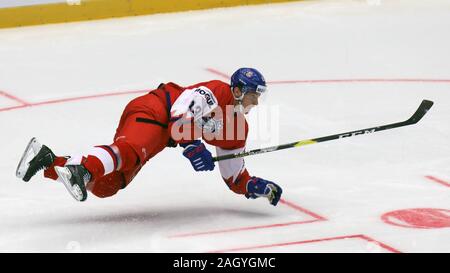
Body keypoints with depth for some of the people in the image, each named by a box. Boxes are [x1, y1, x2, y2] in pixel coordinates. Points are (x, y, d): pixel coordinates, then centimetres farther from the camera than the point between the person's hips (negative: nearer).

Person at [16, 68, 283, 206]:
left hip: (160, 133, 9)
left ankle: (48, 161, 0)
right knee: (131, 150, -42)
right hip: (152, 111, -9)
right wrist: (191, 146, -29)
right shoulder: (216, 92, -8)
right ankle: (81, 168, -64)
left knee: (105, 185, -3)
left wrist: (254, 186, 9)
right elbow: (182, 106, -23)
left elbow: (234, 175, 25)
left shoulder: (239, 125, 20)